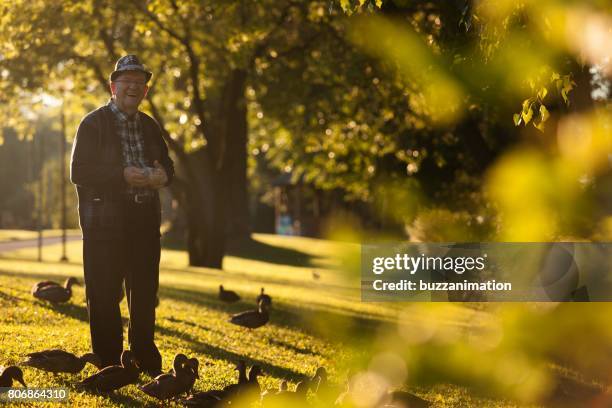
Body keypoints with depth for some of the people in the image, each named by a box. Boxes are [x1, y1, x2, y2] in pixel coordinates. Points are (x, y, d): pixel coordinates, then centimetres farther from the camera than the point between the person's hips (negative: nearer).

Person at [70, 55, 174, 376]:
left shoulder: (149, 126, 15)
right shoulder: (93, 124, -3)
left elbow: (167, 164, 20)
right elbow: (78, 172, -11)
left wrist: (162, 176, -5)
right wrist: (123, 176, -20)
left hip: (145, 220, 5)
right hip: (105, 220, -5)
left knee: (145, 293, 9)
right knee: (104, 296, -2)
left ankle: (146, 360, 20)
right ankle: (108, 366, 5)